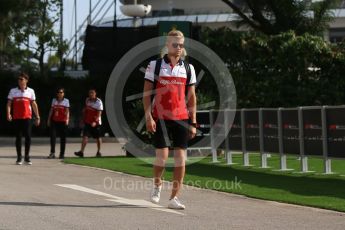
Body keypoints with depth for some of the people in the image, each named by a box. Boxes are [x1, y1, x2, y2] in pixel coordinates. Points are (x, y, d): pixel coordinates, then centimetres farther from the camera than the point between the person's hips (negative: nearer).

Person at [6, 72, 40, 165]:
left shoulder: (31, 91, 8)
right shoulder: (13, 91, 6)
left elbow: (34, 104, 12)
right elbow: (9, 103, 2)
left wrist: (37, 117, 9)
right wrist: (8, 114, -13)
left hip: (27, 117, 0)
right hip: (16, 118, 0)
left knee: (28, 137, -6)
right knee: (18, 137, 2)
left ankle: (27, 157, 6)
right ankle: (19, 157, 9)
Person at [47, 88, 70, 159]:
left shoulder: (66, 101, 1)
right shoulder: (54, 100, 11)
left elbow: (67, 111, -6)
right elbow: (51, 110, 15)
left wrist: (67, 119, -19)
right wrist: (49, 119, 12)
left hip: (62, 121, -2)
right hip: (54, 121, 2)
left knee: (63, 138, 3)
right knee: (52, 136, -9)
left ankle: (62, 154, 9)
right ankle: (52, 153, -9)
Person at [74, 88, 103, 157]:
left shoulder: (98, 102, -13)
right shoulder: (87, 100, 5)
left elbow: (99, 113, -19)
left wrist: (95, 122, -31)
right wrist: (84, 119, 19)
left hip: (96, 122, -4)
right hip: (87, 122, 4)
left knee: (98, 138, 9)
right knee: (85, 136, -9)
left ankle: (99, 152, 25)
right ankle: (81, 151, -17)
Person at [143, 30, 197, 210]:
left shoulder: (188, 68, 9)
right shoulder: (155, 65, 2)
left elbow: (191, 97, 11)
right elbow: (146, 94, 1)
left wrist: (193, 122, 6)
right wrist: (148, 117, -9)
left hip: (181, 118, 2)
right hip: (160, 118, -2)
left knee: (180, 157, -4)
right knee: (162, 155, -8)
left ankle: (174, 197, 2)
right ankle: (157, 185, 22)